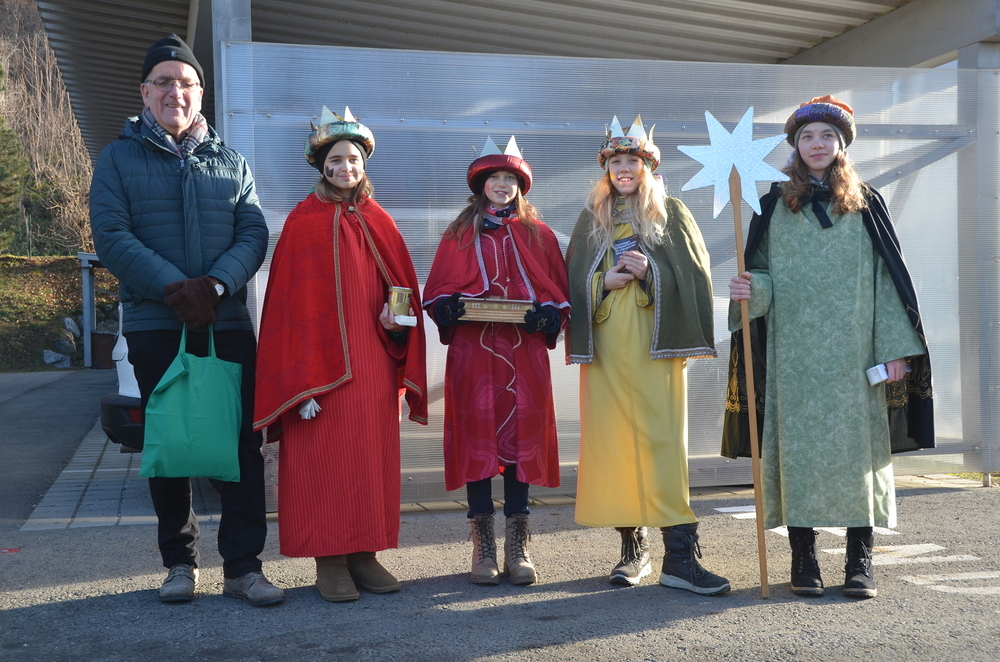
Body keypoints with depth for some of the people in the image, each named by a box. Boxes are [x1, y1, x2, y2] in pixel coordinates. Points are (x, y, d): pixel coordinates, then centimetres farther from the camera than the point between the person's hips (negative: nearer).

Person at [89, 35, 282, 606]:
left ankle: (244, 565, 4)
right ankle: (181, 563, 18)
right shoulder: (119, 158, 6)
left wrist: (214, 286, -16)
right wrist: (176, 290, -18)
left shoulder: (231, 164, 13)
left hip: (228, 323, 1)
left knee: (243, 441, -3)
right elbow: (112, 236, -6)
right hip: (155, 324, -1)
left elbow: (254, 235, 3)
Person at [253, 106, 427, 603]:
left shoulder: (379, 222, 12)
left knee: (373, 455, 6)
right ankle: (329, 562, 7)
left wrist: (396, 319, -7)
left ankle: (364, 555, 16)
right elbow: (289, 305, -6)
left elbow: (401, 288, 17)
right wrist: (302, 382, -12)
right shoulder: (303, 222, -1)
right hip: (322, 361, -4)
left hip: (374, 364, 5)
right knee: (324, 457, -2)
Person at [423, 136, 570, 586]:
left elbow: (559, 295, 11)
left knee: (522, 438, -1)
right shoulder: (460, 234, 11)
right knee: (477, 438, -2)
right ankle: (483, 547, 7)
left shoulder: (539, 235, 12)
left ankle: (518, 548, 9)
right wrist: (449, 308, -11)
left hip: (524, 353, 0)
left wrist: (546, 316, -9)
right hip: (472, 351, 0)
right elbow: (436, 293, 10)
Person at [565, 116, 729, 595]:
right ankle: (632, 548, 11)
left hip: (655, 344, -3)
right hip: (607, 346, 3)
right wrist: (605, 282, -7)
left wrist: (648, 273, -13)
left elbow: (693, 274, 1)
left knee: (663, 442, -9)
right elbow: (575, 281, 12)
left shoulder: (671, 213, 8)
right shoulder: (592, 219, 15)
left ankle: (680, 555, -8)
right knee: (613, 441, 1)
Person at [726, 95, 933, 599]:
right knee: (798, 442, -1)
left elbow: (888, 277, 5)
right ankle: (803, 557, 7)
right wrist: (751, 289, -16)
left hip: (852, 350, 0)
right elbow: (763, 273, 8)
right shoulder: (775, 206, 10)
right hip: (795, 353, 0)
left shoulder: (866, 205, 9)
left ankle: (860, 561, 6)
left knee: (857, 440, -1)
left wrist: (895, 348, -3)